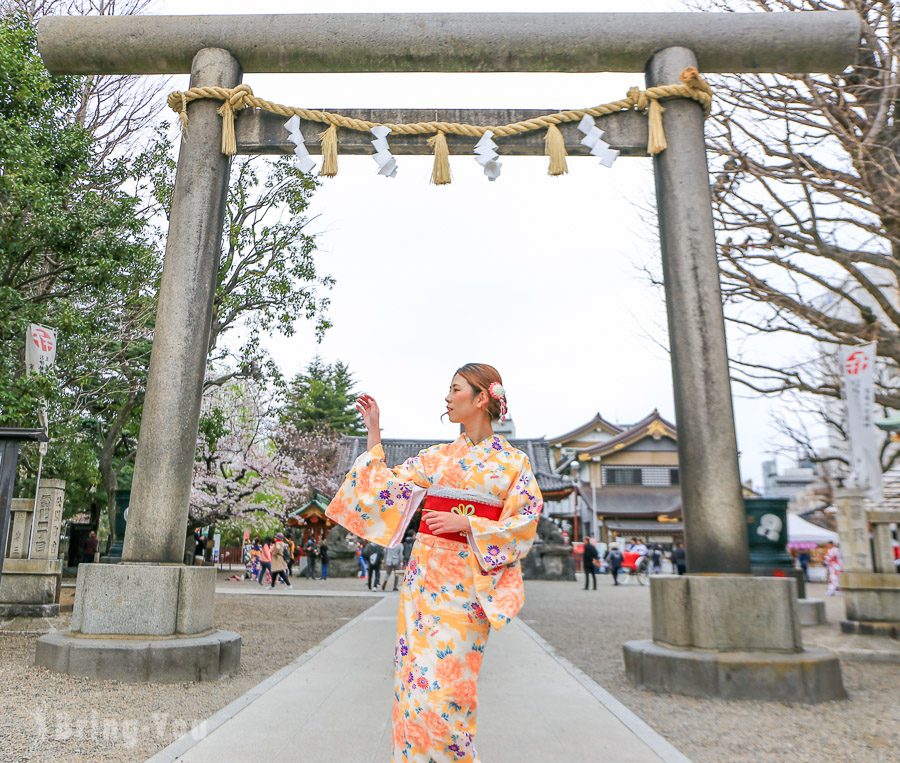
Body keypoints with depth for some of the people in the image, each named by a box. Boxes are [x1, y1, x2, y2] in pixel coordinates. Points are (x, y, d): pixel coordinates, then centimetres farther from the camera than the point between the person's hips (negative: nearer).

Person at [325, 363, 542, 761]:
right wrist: (374, 431, 11)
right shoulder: (438, 456, 11)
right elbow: (385, 486, 12)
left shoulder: (514, 462, 1)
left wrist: (466, 524, -15)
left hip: (468, 581, -4)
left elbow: (524, 523, -4)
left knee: (443, 684, -6)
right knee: (414, 675, 6)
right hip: (425, 573, 4)